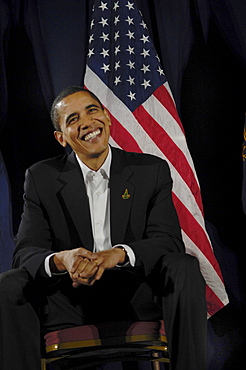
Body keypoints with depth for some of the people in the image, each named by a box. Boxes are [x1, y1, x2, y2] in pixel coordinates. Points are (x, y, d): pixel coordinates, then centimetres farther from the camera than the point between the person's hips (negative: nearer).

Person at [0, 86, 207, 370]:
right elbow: (26, 252, -5)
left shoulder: (152, 170, 2)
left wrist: (119, 253, -29)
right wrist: (61, 260, -30)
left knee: (184, 267, -28)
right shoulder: (41, 178, 3)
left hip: (136, 296, 0)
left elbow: (169, 241, -8)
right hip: (70, 301, 1)